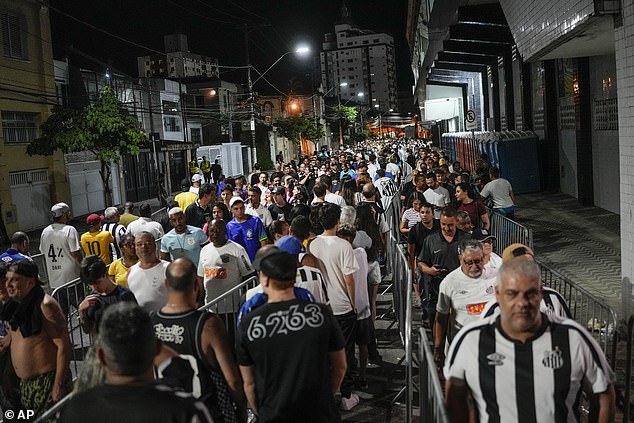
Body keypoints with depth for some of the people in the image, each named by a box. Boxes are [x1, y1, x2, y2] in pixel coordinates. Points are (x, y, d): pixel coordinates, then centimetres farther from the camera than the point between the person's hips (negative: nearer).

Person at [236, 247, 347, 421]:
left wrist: (260, 414, 10)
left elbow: (249, 383, -4)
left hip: (272, 416, 0)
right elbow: (340, 367, -1)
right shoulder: (321, 313, -13)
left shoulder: (247, 324, -13)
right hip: (321, 414, 0)